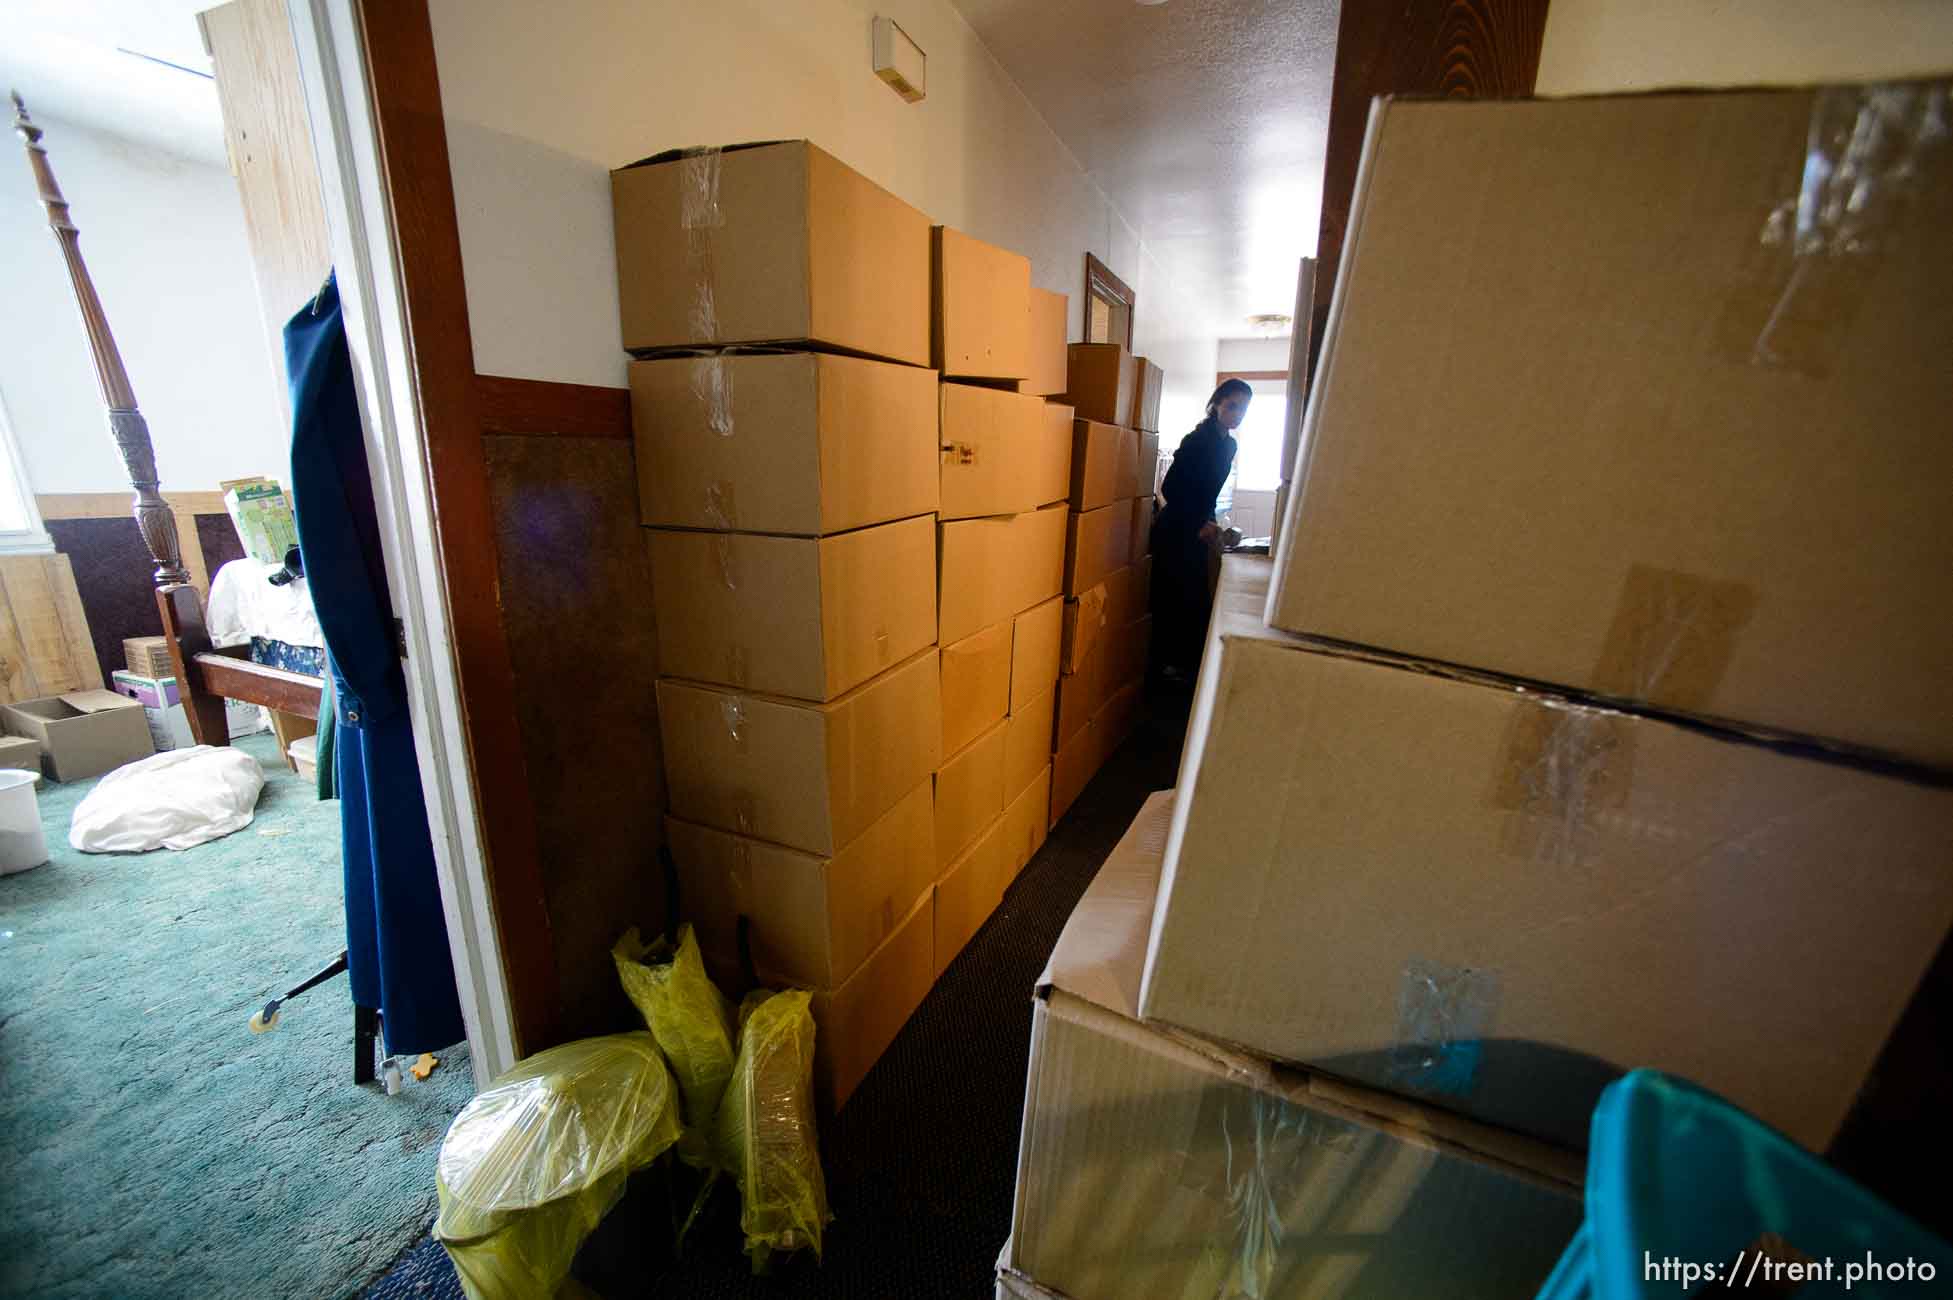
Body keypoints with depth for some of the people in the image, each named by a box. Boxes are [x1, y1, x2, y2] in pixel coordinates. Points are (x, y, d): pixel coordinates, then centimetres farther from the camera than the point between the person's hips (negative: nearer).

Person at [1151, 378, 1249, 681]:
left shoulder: (1228, 444, 11)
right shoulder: (1198, 439, -15)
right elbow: (1170, 488, -19)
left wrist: (1209, 522, 11)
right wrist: (1200, 524, -16)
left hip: (1196, 530, 9)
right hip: (1175, 531, -9)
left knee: (1196, 597, 11)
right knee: (1177, 596, -5)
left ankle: (1186, 662, 22)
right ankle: (1171, 663, 8)